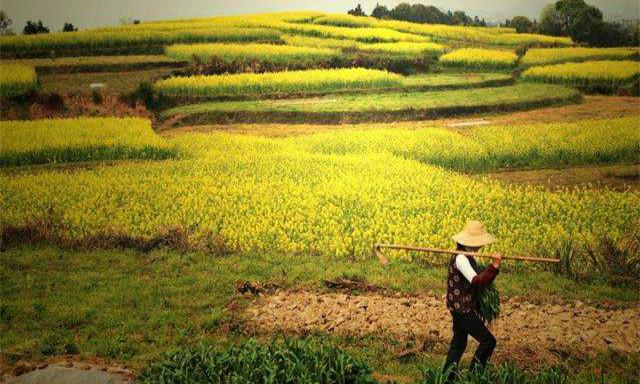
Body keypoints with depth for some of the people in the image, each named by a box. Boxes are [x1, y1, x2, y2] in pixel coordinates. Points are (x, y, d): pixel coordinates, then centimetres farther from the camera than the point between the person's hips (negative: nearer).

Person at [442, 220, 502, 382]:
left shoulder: (468, 257, 11)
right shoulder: (460, 258, -21)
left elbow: (483, 280, 12)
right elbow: (476, 281, -31)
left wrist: (495, 267, -3)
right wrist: (493, 266, -37)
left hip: (461, 308, 10)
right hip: (462, 308, -10)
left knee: (459, 342, 18)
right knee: (488, 340, -3)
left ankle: (448, 376, 25)